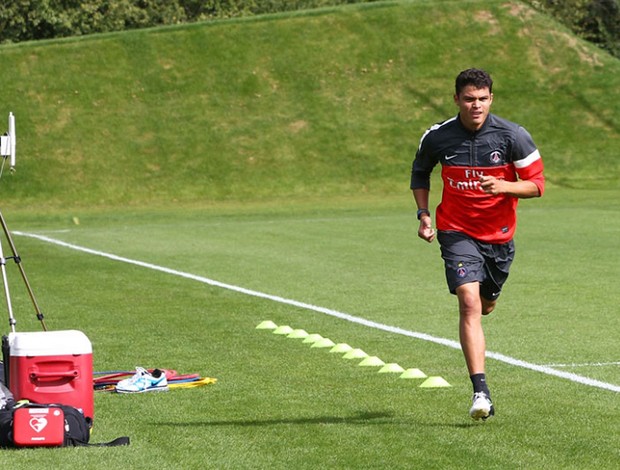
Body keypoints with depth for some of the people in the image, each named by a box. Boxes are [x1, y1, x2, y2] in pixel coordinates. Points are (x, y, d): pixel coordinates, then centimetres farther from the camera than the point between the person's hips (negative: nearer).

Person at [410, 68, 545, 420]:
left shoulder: (513, 136, -10)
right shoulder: (437, 138, -7)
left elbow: (537, 184, -7)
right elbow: (420, 172, 14)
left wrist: (504, 186, -26)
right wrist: (424, 214, 1)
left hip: (499, 234, 2)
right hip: (457, 232, -2)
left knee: (486, 304, 18)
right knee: (469, 302, -19)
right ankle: (481, 392, -25)